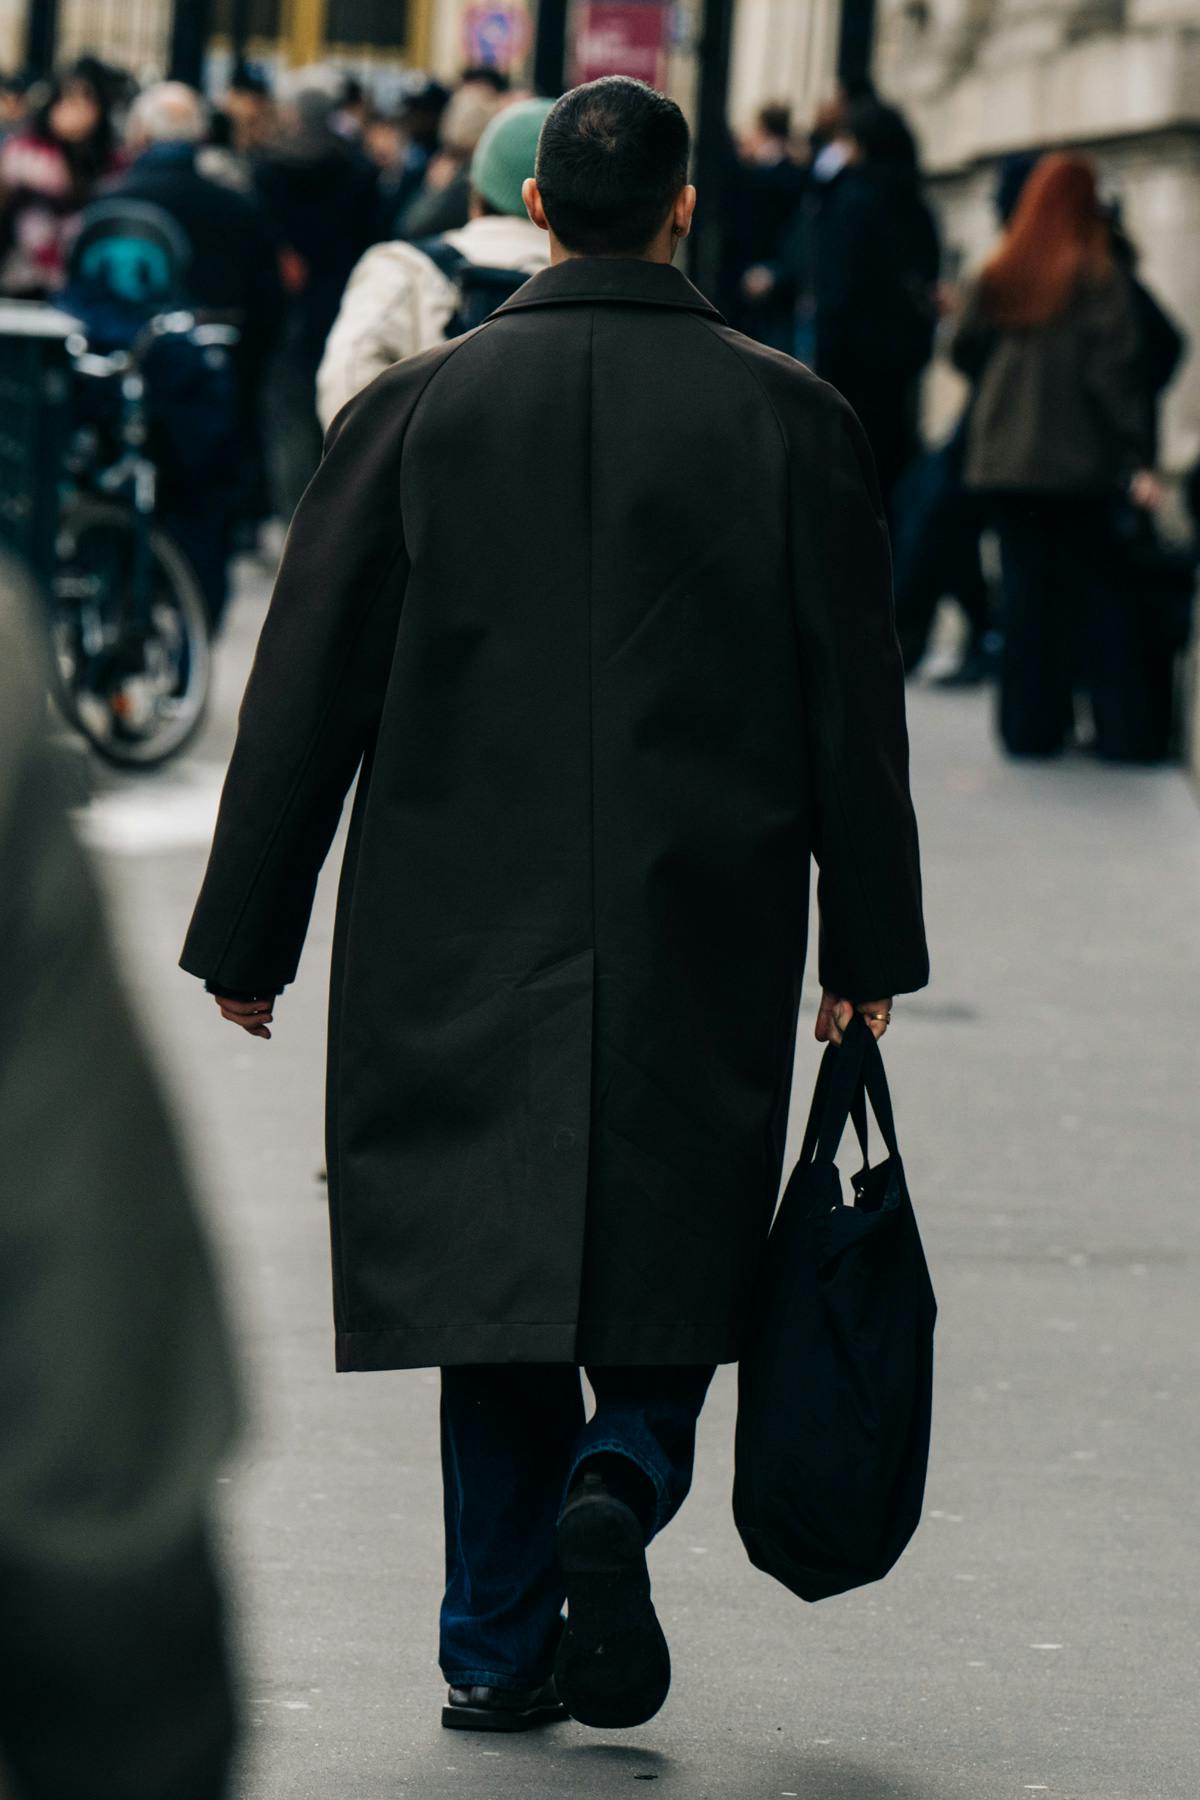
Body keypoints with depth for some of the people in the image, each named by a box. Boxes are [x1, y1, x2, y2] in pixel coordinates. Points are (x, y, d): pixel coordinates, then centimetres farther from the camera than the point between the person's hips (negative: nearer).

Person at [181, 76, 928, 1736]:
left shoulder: (415, 410, -2)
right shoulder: (790, 420, -2)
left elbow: (305, 693, 0)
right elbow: (856, 709, 2)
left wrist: (249, 934, 6)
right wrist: (871, 945, 10)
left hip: (464, 941, 0)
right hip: (704, 951, 0)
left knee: (497, 1282, 8)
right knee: (666, 1273, 11)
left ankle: (501, 1648, 8)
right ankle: (621, 1479, -16)